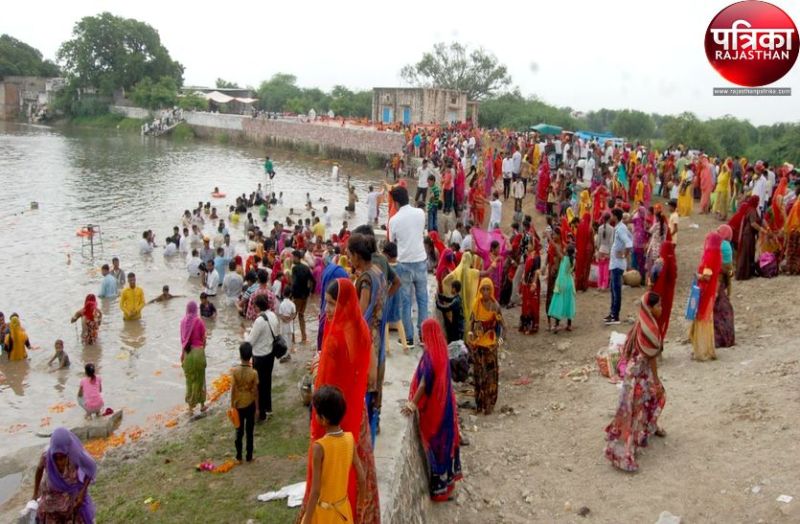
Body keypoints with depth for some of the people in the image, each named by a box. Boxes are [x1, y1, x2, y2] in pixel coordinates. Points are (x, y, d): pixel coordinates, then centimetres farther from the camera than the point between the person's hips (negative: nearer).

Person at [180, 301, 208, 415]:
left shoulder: (183, 321, -2)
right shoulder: (199, 321, -11)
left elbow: (182, 339, 4)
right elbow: (204, 339, -4)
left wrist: (182, 353, 14)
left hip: (187, 352, 3)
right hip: (198, 351, -3)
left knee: (189, 380, 12)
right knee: (199, 379, 12)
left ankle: (190, 407, 16)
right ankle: (202, 405, 24)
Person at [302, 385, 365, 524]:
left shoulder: (319, 446, -24)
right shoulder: (350, 439, -9)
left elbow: (315, 491, -22)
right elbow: (362, 479, -2)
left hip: (323, 510, -5)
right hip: (342, 507, 5)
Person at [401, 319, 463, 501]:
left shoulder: (430, 355, -24)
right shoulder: (441, 350, 1)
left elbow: (424, 384, -23)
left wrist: (413, 404, -19)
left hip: (433, 405, -8)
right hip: (444, 403, 8)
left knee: (435, 443, 2)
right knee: (444, 440, 19)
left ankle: (439, 486, 12)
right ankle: (447, 477, 33)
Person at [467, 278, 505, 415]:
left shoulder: (495, 306, -10)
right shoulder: (476, 304, 1)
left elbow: (500, 325, -10)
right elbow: (473, 321, 8)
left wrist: (500, 337, -27)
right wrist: (470, 333, -10)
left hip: (490, 343, -4)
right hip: (477, 343, 4)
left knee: (490, 373, 1)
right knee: (478, 373, 10)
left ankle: (489, 404, 12)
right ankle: (479, 403, 21)